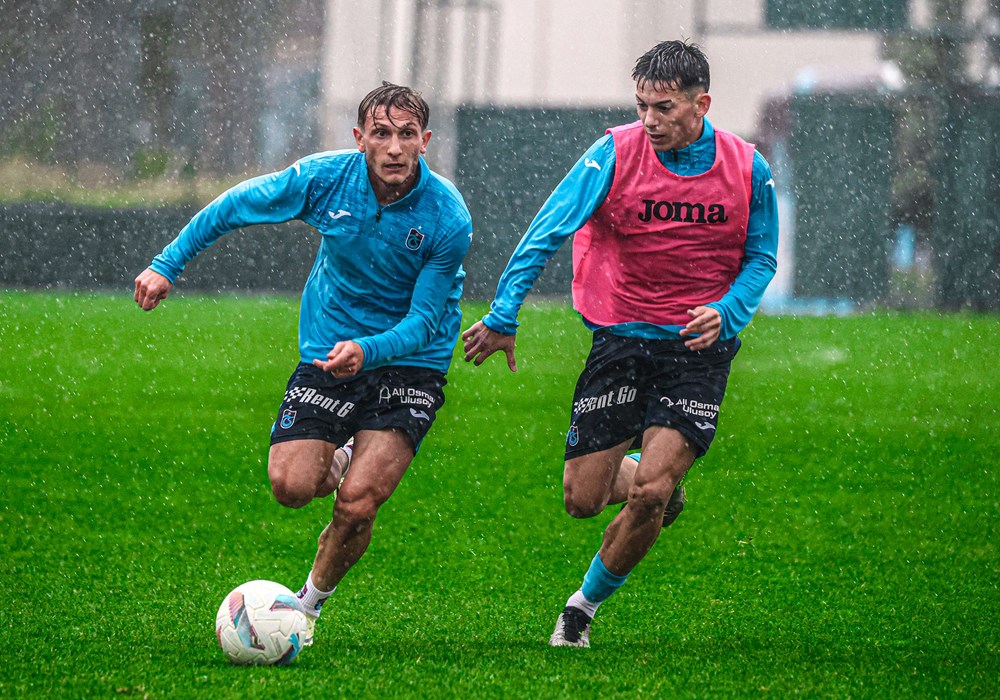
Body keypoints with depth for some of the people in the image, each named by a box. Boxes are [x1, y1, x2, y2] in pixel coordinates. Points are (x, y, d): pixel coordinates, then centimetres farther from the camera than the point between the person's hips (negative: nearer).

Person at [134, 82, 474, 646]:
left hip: (410, 362, -2)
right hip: (328, 350, 2)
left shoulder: (449, 218, -20)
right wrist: (167, 265, 0)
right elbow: (233, 207, 2)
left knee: (357, 505, -16)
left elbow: (424, 321, -17)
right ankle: (331, 468, 24)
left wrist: (367, 351, -36)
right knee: (290, 486, -14)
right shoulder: (325, 177, -14)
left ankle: (312, 600, 13)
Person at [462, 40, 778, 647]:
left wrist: (726, 312, -12)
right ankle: (660, 488, 34)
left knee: (648, 493, -16)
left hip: (698, 347, -1)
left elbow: (761, 258, 8)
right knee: (583, 500, -1)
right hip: (621, 339, 1)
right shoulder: (616, 153, -9)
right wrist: (503, 318, -12)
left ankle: (585, 606, 8)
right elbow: (547, 233, -8)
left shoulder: (748, 169, -5)